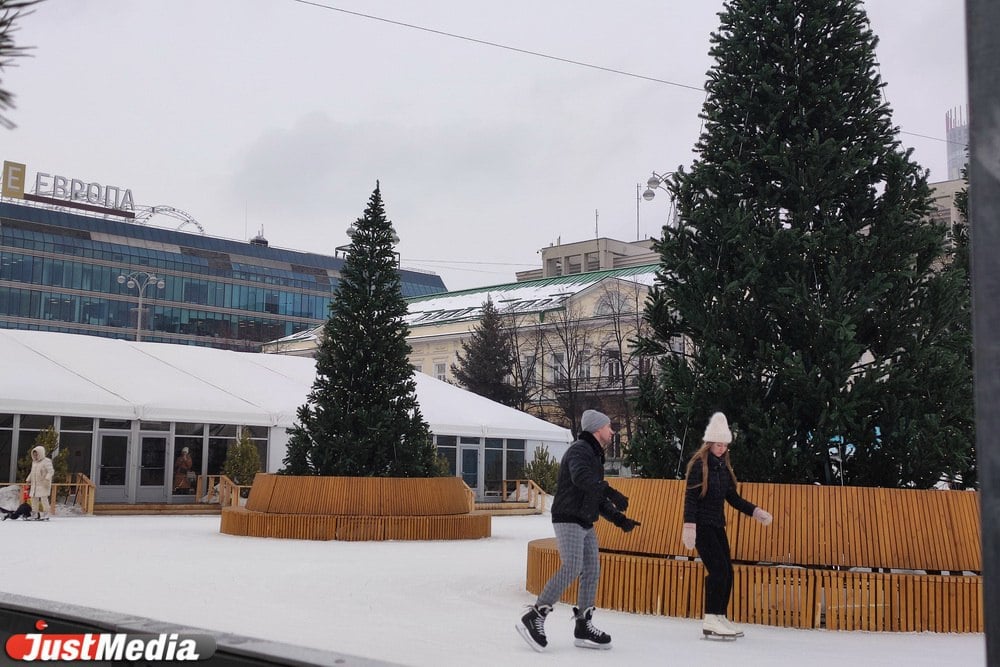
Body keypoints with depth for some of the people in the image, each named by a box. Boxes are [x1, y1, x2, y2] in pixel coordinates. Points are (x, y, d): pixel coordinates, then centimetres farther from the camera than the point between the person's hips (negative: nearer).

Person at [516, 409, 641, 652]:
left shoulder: (595, 457, 21)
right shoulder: (579, 450, -11)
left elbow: (598, 500, 25)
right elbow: (580, 477, -34)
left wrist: (620, 520, 15)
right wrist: (611, 492, -42)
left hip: (585, 525, 10)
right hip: (568, 520, -10)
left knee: (592, 571, 5)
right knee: (572, 568, -20)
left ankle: (583, 628, 10)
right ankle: (534, 618, -18)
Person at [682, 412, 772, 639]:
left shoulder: (724, 467, 11)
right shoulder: (699, 464, -10)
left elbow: (733, 498, 16)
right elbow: (690, 497, -15)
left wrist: (755, 511, 5)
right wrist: (689, 526, -22)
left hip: (717, 524, 8)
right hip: (702, 525, -8)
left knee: (727, 572, 7)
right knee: (718, 569, -14)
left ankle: (720, 618, 18)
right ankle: (710, 621, -10)